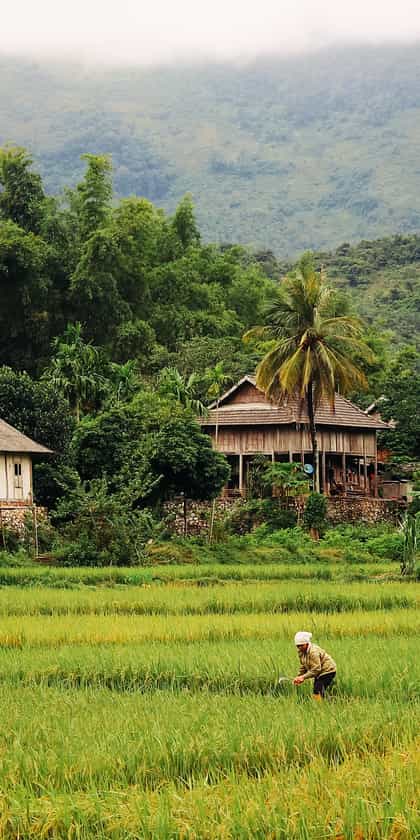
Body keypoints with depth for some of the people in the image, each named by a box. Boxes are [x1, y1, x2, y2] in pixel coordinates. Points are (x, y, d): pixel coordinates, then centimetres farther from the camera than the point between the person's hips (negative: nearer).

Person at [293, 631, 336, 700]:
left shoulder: (313, 652, -28)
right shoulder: (301, 652, 0)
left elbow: (316, 669, -29)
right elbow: (303, 667, 10)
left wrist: (303, 677, -29)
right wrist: (299, 677, -4)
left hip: (327, 670, -10)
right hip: (319, 673, 10)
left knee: (318, 691, -19)